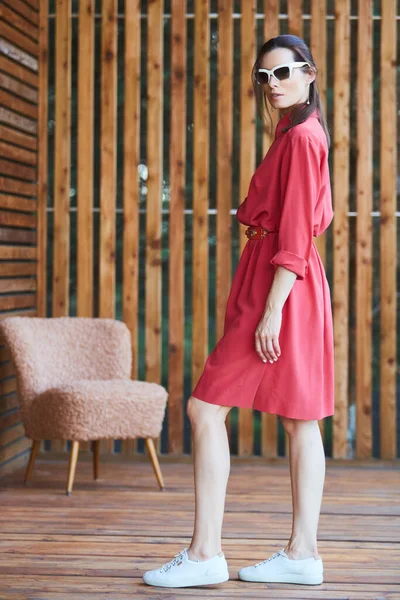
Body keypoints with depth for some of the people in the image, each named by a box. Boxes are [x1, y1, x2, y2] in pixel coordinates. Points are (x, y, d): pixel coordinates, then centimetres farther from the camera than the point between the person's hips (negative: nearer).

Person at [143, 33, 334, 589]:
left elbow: (295, 235, -18)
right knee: (300, 420, 8)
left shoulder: (300, 137, -12)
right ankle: (303, 552, 12)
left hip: (280, 287, -10)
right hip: (295, 286, 10)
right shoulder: (300, 133, 17)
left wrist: (271, 311, -20)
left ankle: (205, 553, -6)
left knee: (206, 409, -8)